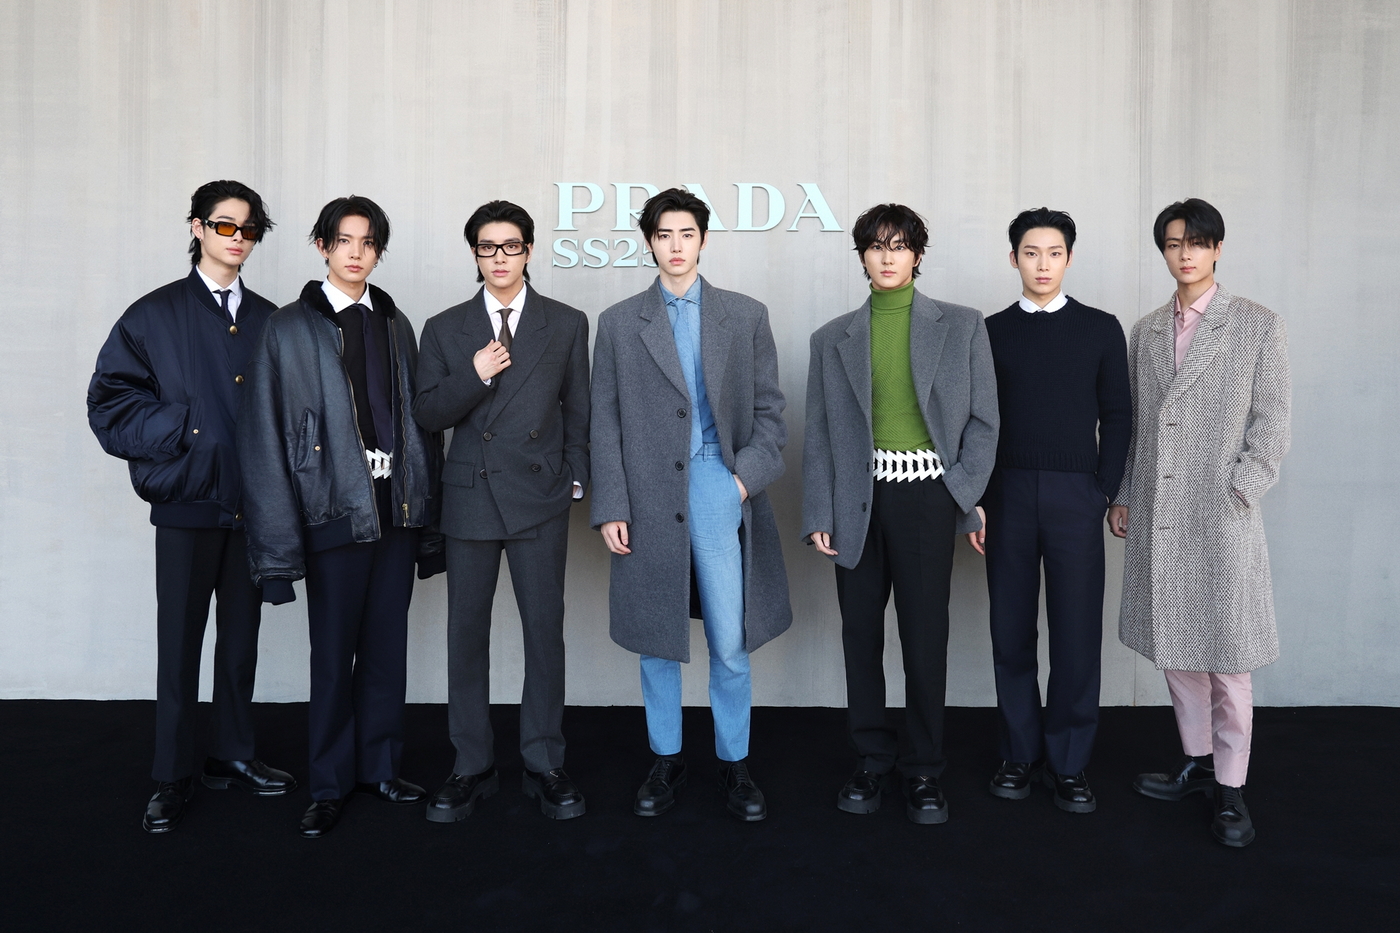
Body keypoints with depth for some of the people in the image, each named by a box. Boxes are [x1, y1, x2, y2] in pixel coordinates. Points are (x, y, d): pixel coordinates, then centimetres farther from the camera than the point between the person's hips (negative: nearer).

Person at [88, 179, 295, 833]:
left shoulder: (268, 320, 10)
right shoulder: (154, 315, 2)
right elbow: (112, 402, -2)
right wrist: (187, 432, -11)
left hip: (254, 504, 3)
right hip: (188, 503, -3)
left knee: (242, 637, 11)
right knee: (180, 643, 3)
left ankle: (232, 756, 26)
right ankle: (172, 778, 16)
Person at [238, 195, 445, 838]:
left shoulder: (395, 325, 10)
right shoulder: (290, 328, -1)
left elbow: (418, 422, 9)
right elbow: (264, 438, -6)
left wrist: (427, 518, 5)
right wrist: (279, 541, -12)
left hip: (397, 512, 3)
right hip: (336, 513, -3)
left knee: (387, 648, 12)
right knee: (334, 654, 7)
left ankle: (380, 767, 28)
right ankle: (331, 784, 24)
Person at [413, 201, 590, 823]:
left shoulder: (567, 324, 7)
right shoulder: (445, 329, 9)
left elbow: (577, 410, 9)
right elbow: (427, 415, 4)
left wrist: (576, 478, 2)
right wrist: (474, 375, -11)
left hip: (540, 497, -1)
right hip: (469, 497, 1)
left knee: (545, 631, 3)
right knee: (466, 633, 6)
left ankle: (544, 765, 17)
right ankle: (471, 767, 19)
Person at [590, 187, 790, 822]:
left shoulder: (746, 316, 9)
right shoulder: (619, 323, 9)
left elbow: (769, 410, 8)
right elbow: (606, 424, 6)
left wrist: (747, 475, -7)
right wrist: (610, 507, -1)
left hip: (719, 490, 0)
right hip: (649, 496, 1)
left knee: (730, 643, 1)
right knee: (656, 638, 9)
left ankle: (735, 765, 19)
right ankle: (665, 763, 25)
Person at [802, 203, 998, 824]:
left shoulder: (961, 326, 6)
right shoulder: (833, 339, 9)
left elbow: (983, 419, 5)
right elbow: (818, 434, 7)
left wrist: (966, 494, -6)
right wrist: (818, 514, 0)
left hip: (927, 494, -2)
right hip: (858, 499, 2)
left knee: (926, 635, 2)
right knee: (861, 633, 8)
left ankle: (924, 769, 18)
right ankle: (872, 758, 24)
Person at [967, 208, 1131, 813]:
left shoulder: (1101, 329, 7)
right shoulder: (991, 332, 9)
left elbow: (1117, 418, 7)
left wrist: (1105, 493, -2)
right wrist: (975, 500, 2)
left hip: (1076, 497, -1)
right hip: (1007, 496, 1)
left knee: (1076, 635, -1)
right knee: (1011, 633, 4)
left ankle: (1069, 764, 12)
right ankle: (1020, 754, 17)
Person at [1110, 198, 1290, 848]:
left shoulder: (1259, 326, 2)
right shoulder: (1145, 331, 13)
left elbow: (1271, 421, -1)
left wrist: (1239, 490, -11)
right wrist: (1121, 496, 9)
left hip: (1221, 515, -4)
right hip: (1155, 516, 4)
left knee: (1227, 656, 1)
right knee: (1173, 646, 12)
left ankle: (1230, 787, 15)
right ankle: (1196, 760, 28)